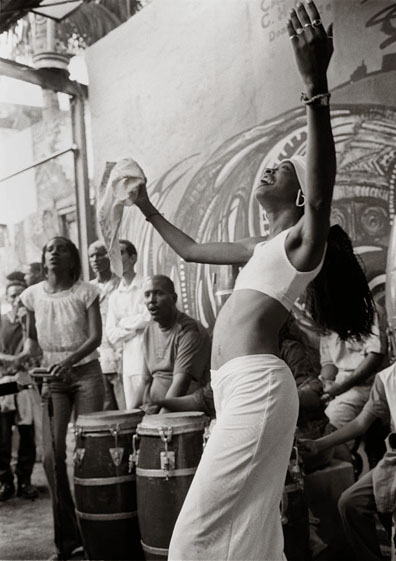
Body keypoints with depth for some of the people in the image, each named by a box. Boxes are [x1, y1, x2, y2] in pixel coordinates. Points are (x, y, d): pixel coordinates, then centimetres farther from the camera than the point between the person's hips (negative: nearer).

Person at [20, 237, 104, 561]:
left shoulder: (85, 292, -5)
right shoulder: (33, 295, 3)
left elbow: (95, 337, -10)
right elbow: (33, 337, 15)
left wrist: (70, 360, -25)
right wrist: (26, 357, -5)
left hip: (86, 373, -2)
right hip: (52, 377, 2)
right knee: (52, 455, -6)